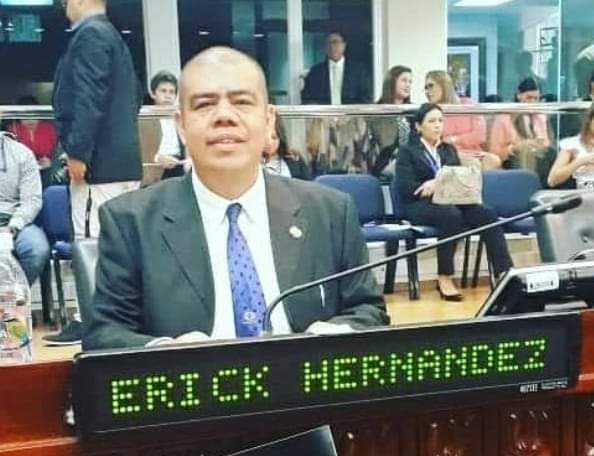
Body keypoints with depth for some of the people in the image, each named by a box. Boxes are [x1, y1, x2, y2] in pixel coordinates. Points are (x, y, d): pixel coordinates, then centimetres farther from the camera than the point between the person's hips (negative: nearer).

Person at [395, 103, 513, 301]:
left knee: (487, 214, -24)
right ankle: (444, 278, -29)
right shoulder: (407, 151, 8)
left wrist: (438, 184, -11)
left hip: (451, 202, 5)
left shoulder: (450, 150, 23)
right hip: (420, 205, -4)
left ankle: (504, 273, -28)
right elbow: (405, 188, -7)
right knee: (451, 214, -37)